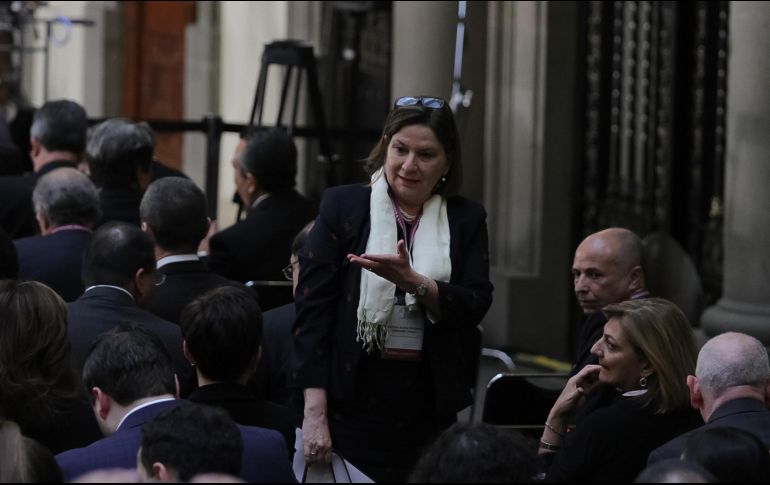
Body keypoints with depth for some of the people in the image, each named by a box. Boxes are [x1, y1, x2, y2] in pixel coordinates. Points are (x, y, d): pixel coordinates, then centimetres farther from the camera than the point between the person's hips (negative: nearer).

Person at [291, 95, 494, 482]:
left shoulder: (466, 220, 7)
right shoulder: (343, 206, 1)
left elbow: (475, 306, -3)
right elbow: (312, 308, -3)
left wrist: (412, 281, -22)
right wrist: (314, 412, -10)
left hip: (430, 409, 2)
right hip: (352, 402, -2)